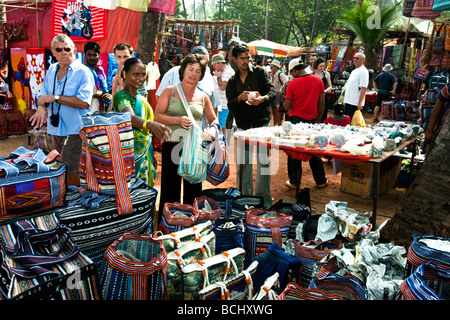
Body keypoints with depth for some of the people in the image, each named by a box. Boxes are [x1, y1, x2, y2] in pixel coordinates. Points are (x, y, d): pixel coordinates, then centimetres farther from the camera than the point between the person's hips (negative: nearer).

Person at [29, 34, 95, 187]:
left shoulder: (83, 72, -10)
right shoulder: (51, 70, 11)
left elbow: (84, 102, -21)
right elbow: (43, 95, 13)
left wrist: (56, 98, -17)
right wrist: (42, 107, -10)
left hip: (74, 130, -7)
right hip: (55, 129, 7)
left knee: (69, 171, -7)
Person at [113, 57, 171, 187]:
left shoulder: (141, 98, 12)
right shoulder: (121, 96, -12)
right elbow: (130, 117, -35)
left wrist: (151, 156, 18)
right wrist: (149, 124, -55)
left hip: (145, 155, 7)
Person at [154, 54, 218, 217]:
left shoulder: (203, 97, 10)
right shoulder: (169, 91, 4)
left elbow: (214, 119, 17)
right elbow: (157, 116, -3)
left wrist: (212, 129, -7)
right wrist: (178, 120, -19)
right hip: (172, 146, -2)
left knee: (193, 189, 8)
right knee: (170, 188, 2)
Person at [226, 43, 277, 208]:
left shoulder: (260, 72, 5)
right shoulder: (232, 82, 13)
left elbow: (272, 91, -8)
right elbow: (230, 105, 1)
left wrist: (263, 98, -30)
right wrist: (240, 98, -20)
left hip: (261, 124, -3)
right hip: (242, 126, 3)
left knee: (263, 162, -5)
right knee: (242, 163, 5)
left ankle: (264, 200, 3)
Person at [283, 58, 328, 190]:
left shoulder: (292, 83, -10)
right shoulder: (318, 81, -1)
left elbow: (286, 106, -10)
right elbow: (322, 104, 3)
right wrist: (318, 120, 13)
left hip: (295, 120, -3)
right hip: (312, 120, 3)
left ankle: (294, 182, 14)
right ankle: (321, 181, 22)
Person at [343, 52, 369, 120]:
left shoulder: (363, 71, -9)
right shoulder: (354, 71, 19)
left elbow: (363, 88, -17)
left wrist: (360, 102, -22)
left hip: (355, 104, -9)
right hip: (349, 102, 9)